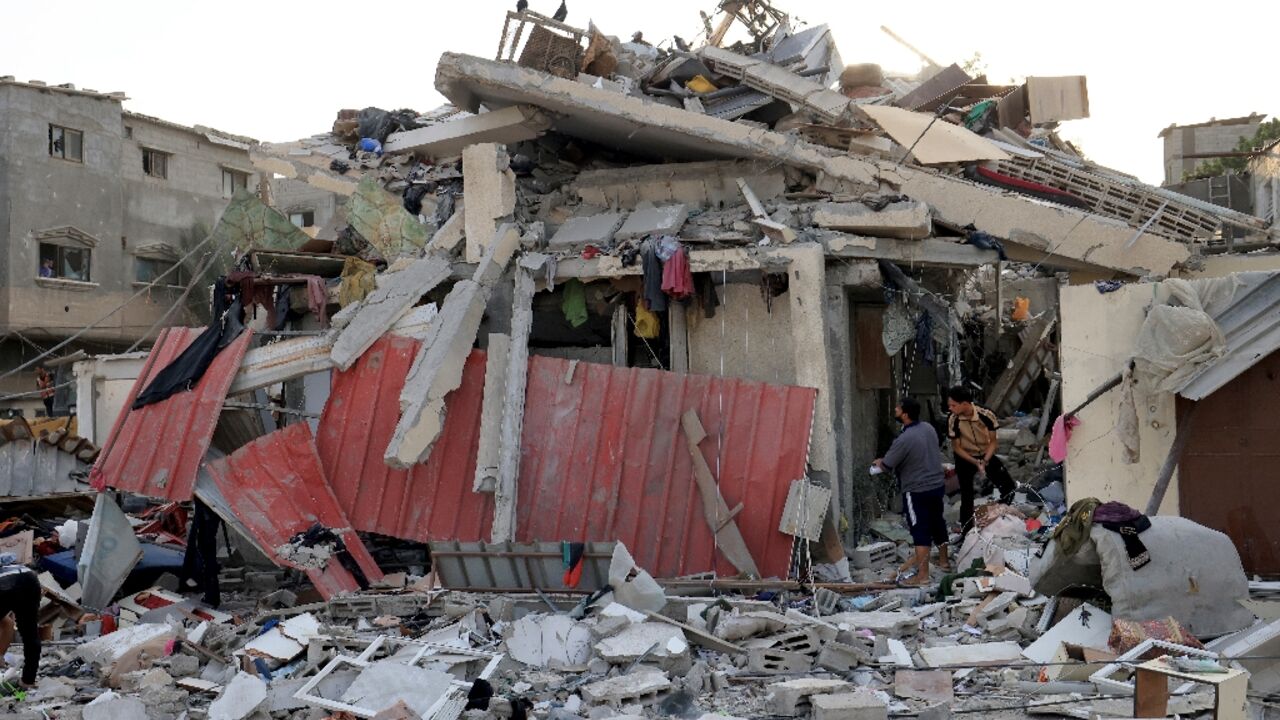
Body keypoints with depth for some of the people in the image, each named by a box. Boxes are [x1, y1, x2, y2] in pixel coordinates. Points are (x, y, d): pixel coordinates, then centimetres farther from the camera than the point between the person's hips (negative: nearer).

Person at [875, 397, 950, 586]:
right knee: (937, 523, 22)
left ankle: (922, 575, -2)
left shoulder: (904, 439, -24)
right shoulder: (929, 428, 1)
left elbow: (886, 465, -13)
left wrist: (879, 462, 10)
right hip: (937, 485, 8)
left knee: (920, 530, -4)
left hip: (917, 491, -8)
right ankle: (943, 560, 39)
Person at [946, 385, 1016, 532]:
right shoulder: (953, 420, -26)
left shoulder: (986, 415, -27)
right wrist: (976, 463, -23)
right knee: (967, 496, 2)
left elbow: (993, 442, -13)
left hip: (986, 455, 1)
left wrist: (984, 462, -26)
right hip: (965, 459, -1)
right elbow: (956, 447, -14)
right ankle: (966, 530, 17)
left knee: (1008, 487, -2)